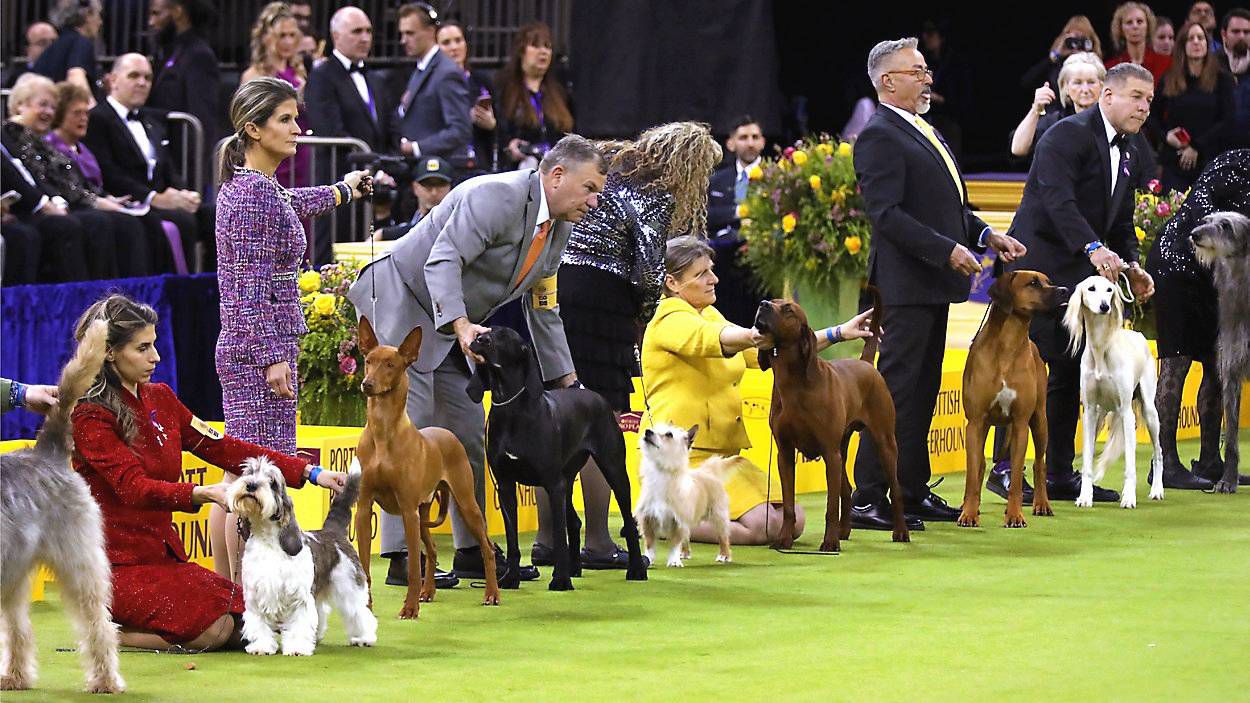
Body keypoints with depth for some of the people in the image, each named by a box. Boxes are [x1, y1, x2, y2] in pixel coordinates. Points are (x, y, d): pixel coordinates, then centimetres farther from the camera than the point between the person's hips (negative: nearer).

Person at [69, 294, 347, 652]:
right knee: (214, 628, -23)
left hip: (163, 555, 8)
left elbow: (222, 447, 10)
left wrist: (309, 473, 3)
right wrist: (204, 494, -37)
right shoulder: (89, 416, -12)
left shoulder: (160, 399, 11)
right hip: (117, 565, -8)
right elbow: (133, 488, -23)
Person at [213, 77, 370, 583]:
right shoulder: (256, 192, -14)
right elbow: (253, 287, -19)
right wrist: (273, 358, -21)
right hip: (258, 350, -10)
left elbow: (289, 205, 39)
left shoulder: (243, 185, 15)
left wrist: (343, 191, 57)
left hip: (240, 351, 10)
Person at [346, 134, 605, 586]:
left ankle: (473, 550, 17)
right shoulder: (495, 196, -24)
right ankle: (402, 556, -14)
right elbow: (443, 260, -33)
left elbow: (542, 309, 15)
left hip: (456, 324, 10)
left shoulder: (558, 228, 5)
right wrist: (461, 325, -47)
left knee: (469, 436, 9)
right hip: (404, 306, -10)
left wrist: (566, 382, 13)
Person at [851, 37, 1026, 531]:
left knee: (922, 392, 13)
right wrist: (948, 249, -23)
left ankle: (913, 492, 19)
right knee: (895, 388, -9)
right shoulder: (880, 137, -12)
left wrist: (987, 236, 12)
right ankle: (867, 500, -8)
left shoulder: (923, 132, 19)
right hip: (905, 283, -10)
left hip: (934, 284, 10)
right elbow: (886, 213, -20)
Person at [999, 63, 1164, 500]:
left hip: (1081, 275, 9)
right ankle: (1004, 468, -8)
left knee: (1070, 374, 9)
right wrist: (1093, 248, -36)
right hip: (1040, 265, -9)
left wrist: (1131, 266, 3)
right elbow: (1057, 199, -25)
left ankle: (1059, 475, 14)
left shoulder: (1130, 155, 16)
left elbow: (1121, 222, 21)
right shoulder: (1069, 135, -12)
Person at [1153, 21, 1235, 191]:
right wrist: (1165, 135, -5)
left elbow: (1228, 120, -5)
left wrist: (1197, 147, -10)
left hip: (1209, 162, -2)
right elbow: (1153, 115, 16)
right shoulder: (1168, 80, 9)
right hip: (1174, 162, 2)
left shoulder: (1221, 80, 2)